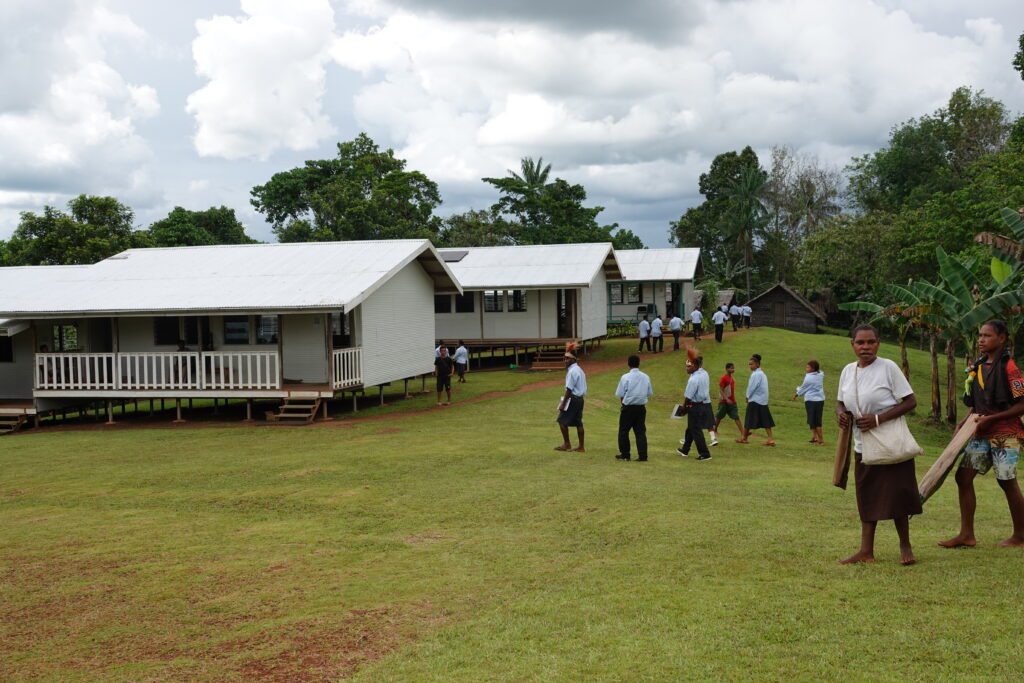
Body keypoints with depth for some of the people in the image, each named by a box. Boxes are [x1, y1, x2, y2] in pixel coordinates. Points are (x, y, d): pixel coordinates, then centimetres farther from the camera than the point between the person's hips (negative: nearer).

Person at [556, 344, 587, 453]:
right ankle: (581, 447, 12)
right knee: (578, 422, 10)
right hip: (580, 398, 10)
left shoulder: (572, 371, -15)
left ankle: (566, 444, 3)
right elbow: (583, 387, 16)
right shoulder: (580, 370, 15)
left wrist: (563, 403, -17)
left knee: (562, 420, -1)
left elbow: (569, 389, -19)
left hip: (573, 398, -10)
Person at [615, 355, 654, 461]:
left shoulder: (625, 377, -11)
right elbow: (650, 393, 8)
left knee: (623, 431, 10)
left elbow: (620, 394, -7)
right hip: (641, 407, 4)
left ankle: (625, 454, 15)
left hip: (628, 407, -4)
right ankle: (643, 456, 3)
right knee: (640, 431, 8)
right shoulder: (645, 377, 1)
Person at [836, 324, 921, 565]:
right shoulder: (848, 371, 5)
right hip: (863, 446, 6)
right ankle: (866, 551, 12)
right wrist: (841, 413, -6)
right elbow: (841, 402, 18)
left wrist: (878, 419, -22)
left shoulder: (888, 368, -12)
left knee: (895, 496, -2)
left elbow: (910, 401, -13)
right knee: (866, 498, 8)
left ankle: (905, 546, 15)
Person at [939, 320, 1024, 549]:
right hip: (982, 435, 8)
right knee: (963, 476, 1)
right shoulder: (978, 367, 10)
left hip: (1005, 434, -8)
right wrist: (965, 423, 6)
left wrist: (991, 419, -19)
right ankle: (967, 535, 6)